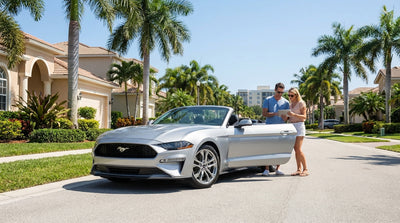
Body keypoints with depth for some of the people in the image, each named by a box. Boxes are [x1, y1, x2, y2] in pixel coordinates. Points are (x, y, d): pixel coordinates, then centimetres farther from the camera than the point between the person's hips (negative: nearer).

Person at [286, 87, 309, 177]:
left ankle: (305, 169, -5)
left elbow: (304, 117, -10)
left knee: (298, 149, -12)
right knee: (296, 150, 4)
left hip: (299, 126, -7)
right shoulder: (290, 104, 16)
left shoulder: (301, 103, -5)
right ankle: (299, 169, 7)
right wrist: (286, 117, 0)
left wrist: (294, 114, -23)